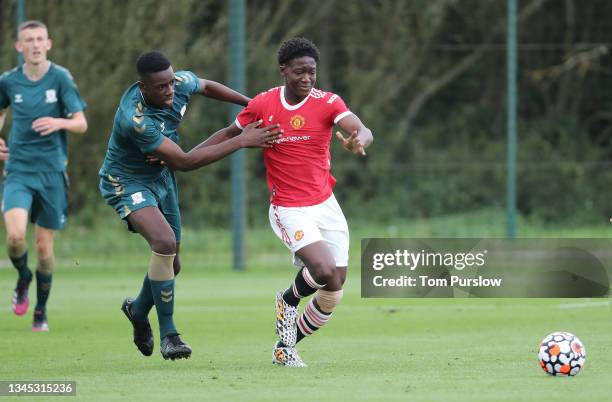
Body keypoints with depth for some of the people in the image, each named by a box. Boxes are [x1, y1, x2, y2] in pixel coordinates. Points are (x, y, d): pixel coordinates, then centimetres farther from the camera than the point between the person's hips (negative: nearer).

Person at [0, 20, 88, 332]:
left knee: (44, 246, 3)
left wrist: (59, 122, -26)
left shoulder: (60, 78, -5)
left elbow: (81, 124, -6)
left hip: (52, 171, -1)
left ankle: (41, 311, 22)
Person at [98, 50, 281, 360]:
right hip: (127, 183, -8)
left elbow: (206, 87, 12)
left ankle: (138, 310, 46)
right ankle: (168, 335, -20)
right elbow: (183, 162, -31)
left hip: (161, 177, 8)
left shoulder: (181, 83, -16)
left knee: (171, 264, 13)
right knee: (165, 242, -31)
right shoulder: (135, 120, -36)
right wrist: (241, 142, -31)